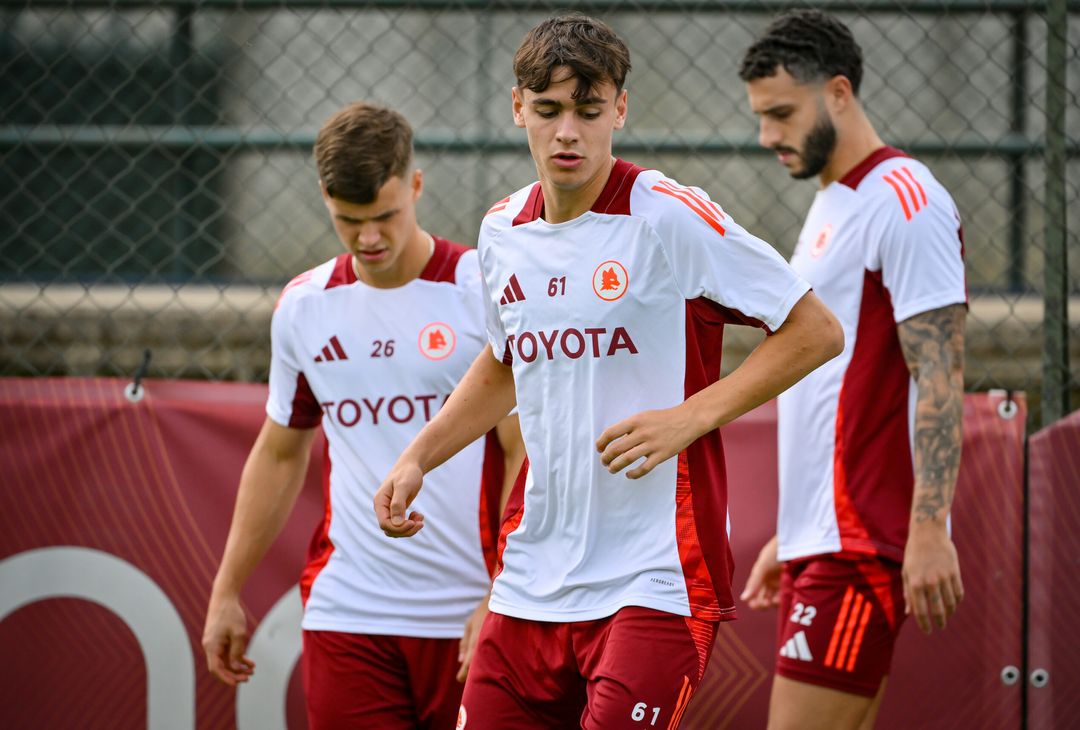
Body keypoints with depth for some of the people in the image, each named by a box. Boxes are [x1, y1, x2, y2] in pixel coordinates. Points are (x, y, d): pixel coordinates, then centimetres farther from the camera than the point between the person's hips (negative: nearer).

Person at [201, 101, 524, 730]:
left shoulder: (487, 293, -4)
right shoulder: (303, 306, 9)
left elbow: (526, 459, -6)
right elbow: (280, 454, 21)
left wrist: (501, 599, -14)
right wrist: (227, 591, 20)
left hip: (467, 619, -3)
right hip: (345, 616, 3)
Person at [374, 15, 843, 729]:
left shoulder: (670, 217, -10)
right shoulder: (503, 231, 10)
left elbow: (816, 331, -8)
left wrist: (690, 416, -15)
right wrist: (417, 459, 17)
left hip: (653, 582, -6)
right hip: (532, 583, 6)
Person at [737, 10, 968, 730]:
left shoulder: (904, 200, -11)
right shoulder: (830, 205, 19)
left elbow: (939, 381, -16)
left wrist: (929, 531, -22)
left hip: (863, 546, -9)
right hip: (820, 534, 9)